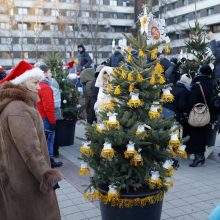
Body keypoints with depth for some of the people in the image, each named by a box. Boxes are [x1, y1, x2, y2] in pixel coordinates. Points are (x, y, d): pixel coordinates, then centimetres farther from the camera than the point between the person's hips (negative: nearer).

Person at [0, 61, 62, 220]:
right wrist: (46, 175, -21)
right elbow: (29, 149, -27)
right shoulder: (18, 109, -24)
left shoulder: (14, 104, 10)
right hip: (26, 179, -10)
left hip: (18, 176, 10)